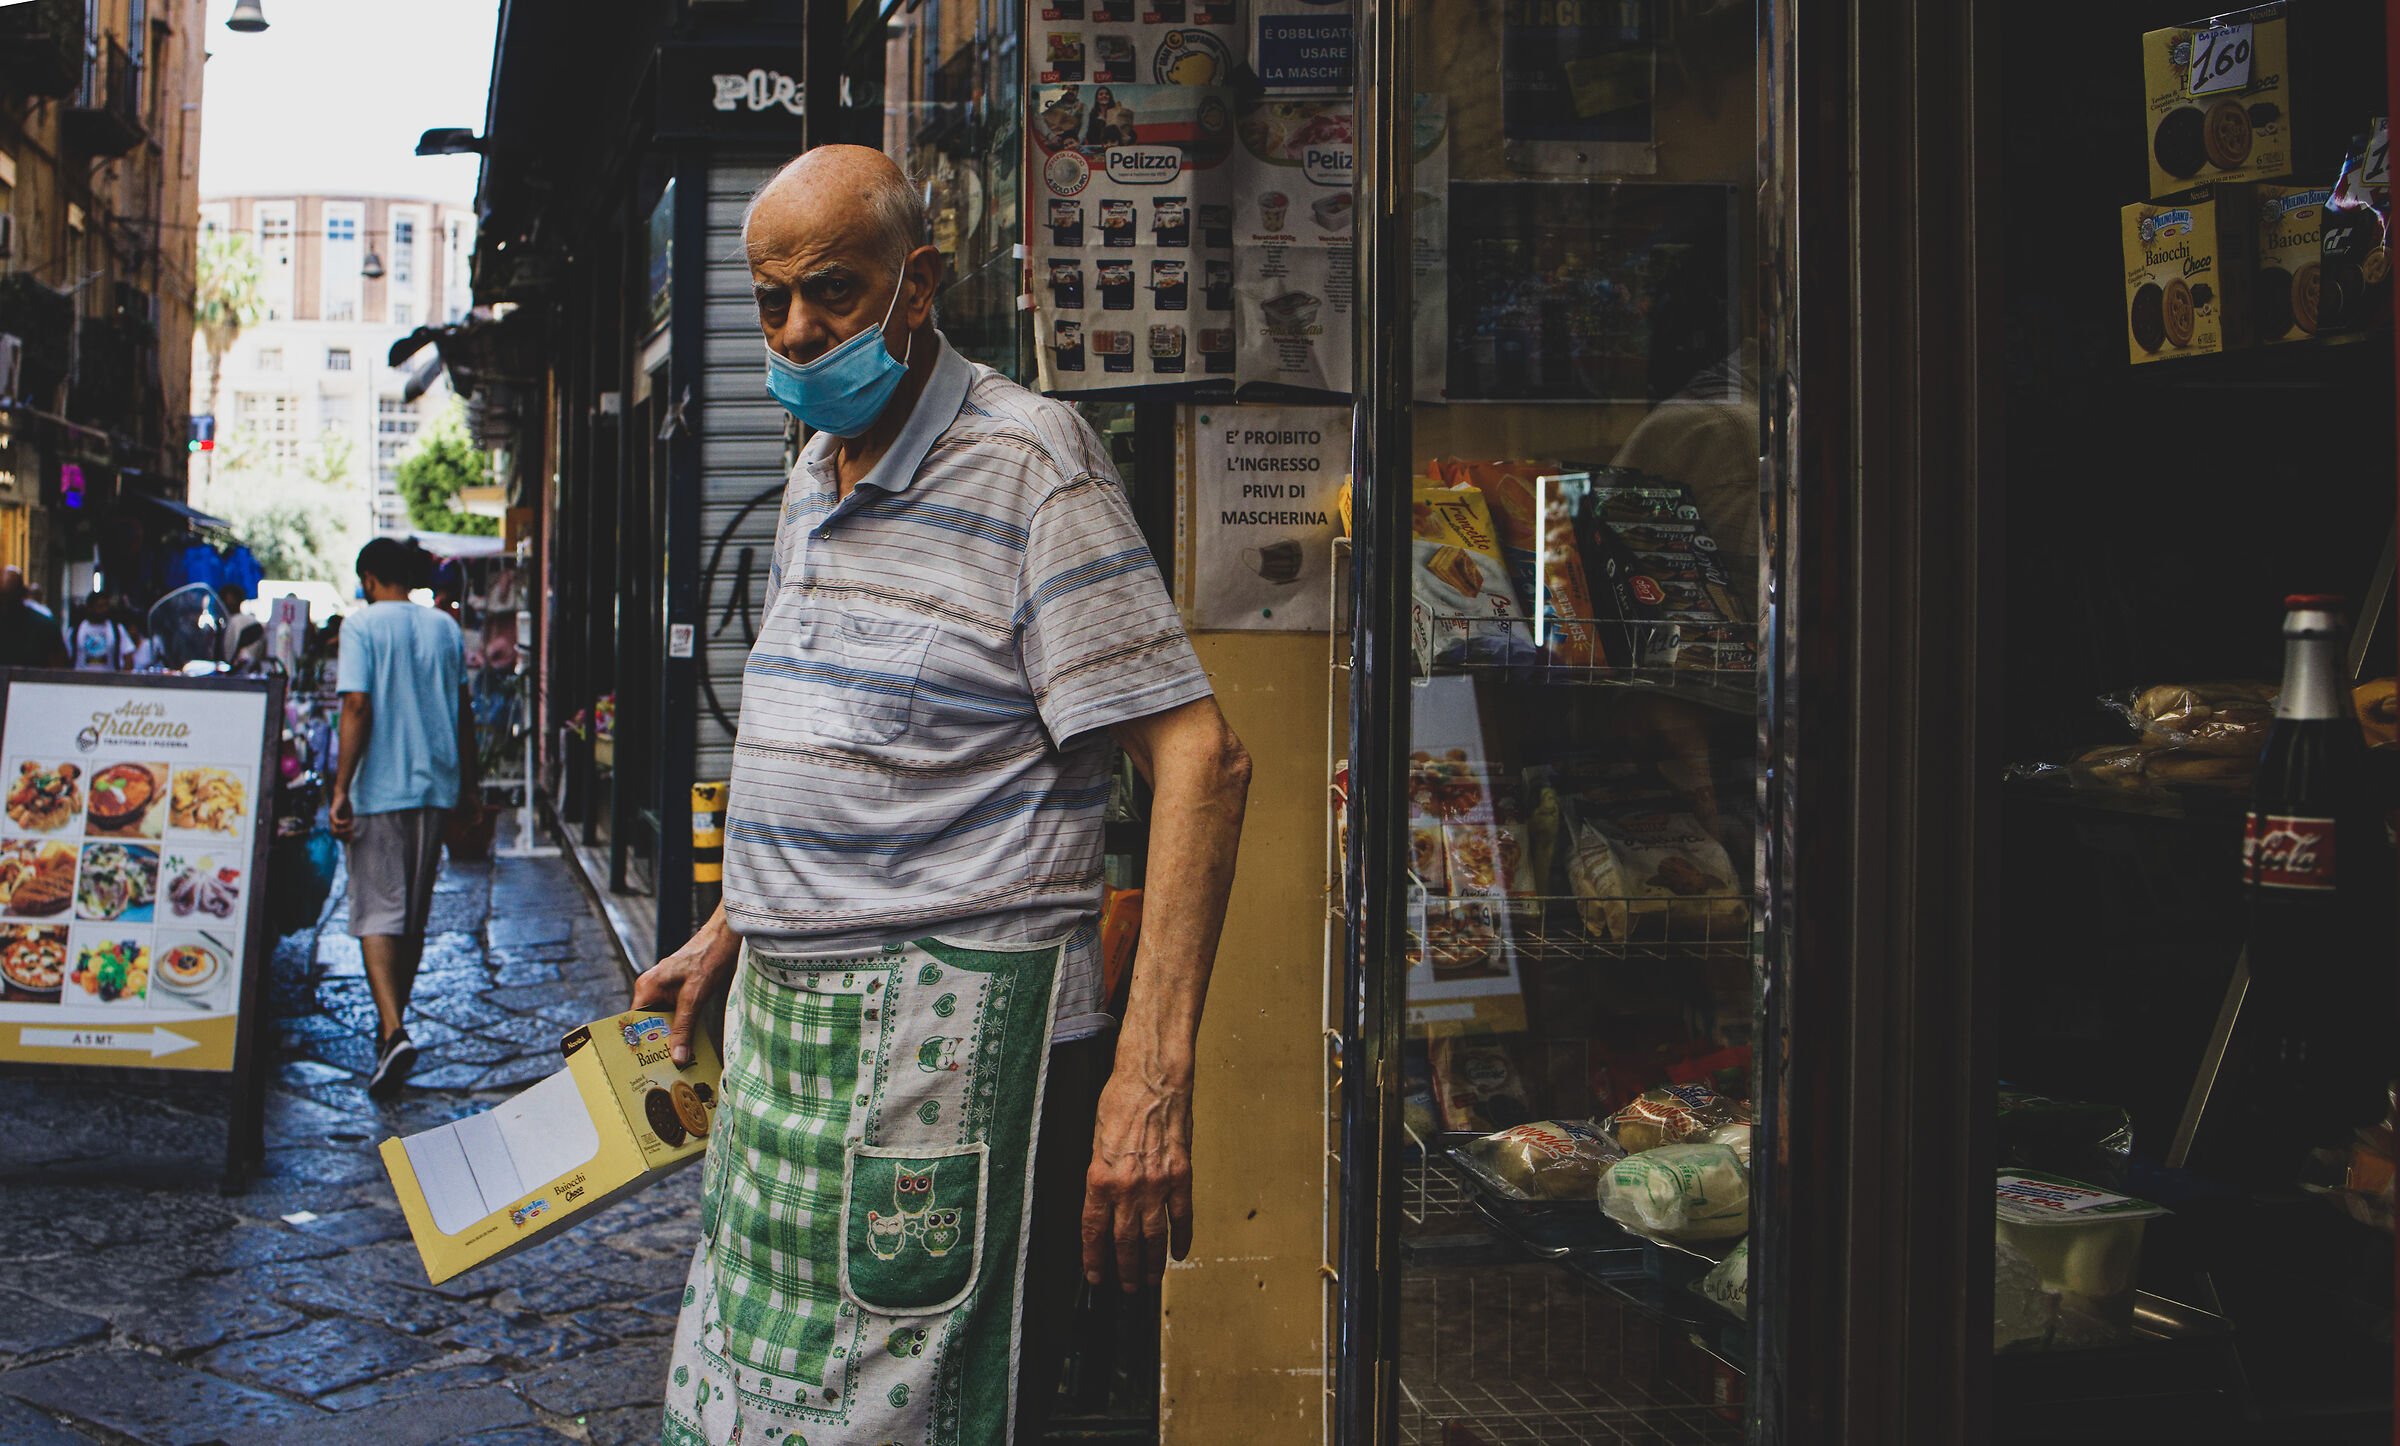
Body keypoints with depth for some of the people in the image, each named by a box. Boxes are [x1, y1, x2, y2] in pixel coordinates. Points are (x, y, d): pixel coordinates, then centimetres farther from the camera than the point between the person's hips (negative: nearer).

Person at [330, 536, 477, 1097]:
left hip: (380, 788, -5)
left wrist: (341, 789, -13)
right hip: (435, 784, 5)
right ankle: (392, 1022, 26)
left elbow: (357, 707, -14)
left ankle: (394, 1032, -22)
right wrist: (468, 783, 20)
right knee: (416, 913, 15)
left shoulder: (363, 625, -6)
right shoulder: (446, 628, 9)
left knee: (378, 912, -6)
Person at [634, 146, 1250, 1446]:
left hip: (952, 1035, -8)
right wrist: (728, 933, 22)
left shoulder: (1029, 461, -12)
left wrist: (1151, 1078, -25)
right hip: (783, 1025, 8)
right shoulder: (813, 483, 16)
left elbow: (1198, 757, -18)